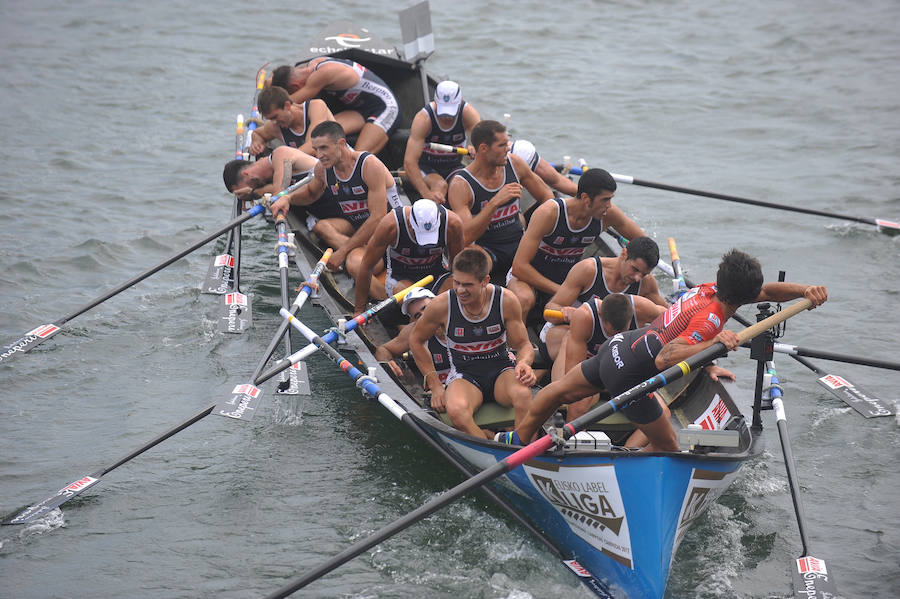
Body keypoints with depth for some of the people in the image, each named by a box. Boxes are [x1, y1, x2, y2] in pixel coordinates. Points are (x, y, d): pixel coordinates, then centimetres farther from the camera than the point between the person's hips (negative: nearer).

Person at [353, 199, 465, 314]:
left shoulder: (453, 224, -23)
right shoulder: (390, 225, -28)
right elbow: (366, 266, -16)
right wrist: (359, 311, -11)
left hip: (436, 273, 2)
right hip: (401, 277, -2)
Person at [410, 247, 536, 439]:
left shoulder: (506, 301, -10)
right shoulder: (442, 305, -11)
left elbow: (523, 345, 1)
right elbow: (416, 340, 6)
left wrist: (524, 363, -24)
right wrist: (435, 386, 2)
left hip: (501, 370, 1)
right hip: (464, 376, 0)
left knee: (522, 394, -37)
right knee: (456, 410, -37)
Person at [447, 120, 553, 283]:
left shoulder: (514, 163, 0)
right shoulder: (460, 185, -16)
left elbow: (546, 197, 14)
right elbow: (465, 237, -28)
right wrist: (495, 203, -35)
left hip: (518, 243, 5)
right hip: (486, 248, -5)